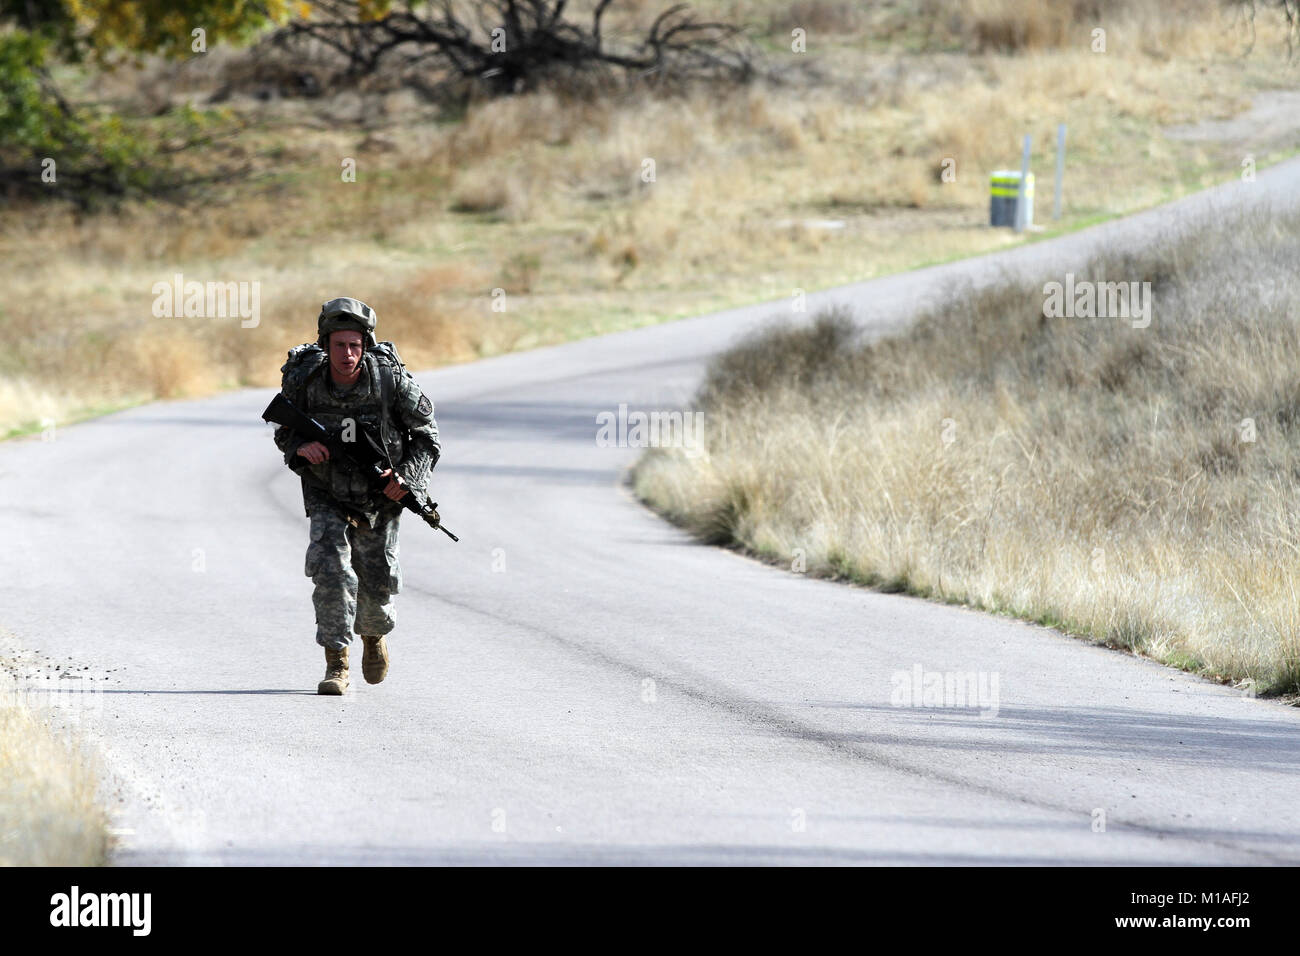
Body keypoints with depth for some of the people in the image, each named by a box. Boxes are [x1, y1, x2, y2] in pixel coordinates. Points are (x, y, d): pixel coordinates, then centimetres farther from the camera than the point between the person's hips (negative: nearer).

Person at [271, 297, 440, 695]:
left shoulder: (391, 379, -21)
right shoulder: (303, 381, -19)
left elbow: (426, 434, -8)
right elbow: (284, 433, 0)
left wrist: (406, 478, -22)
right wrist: (300, 448, -24)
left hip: (380, 499, 0)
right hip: (327, 497, 0)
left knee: (376, 583, 10)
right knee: (331, 568, -21)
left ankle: (374, 635, 45)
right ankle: (336, 664, -12)